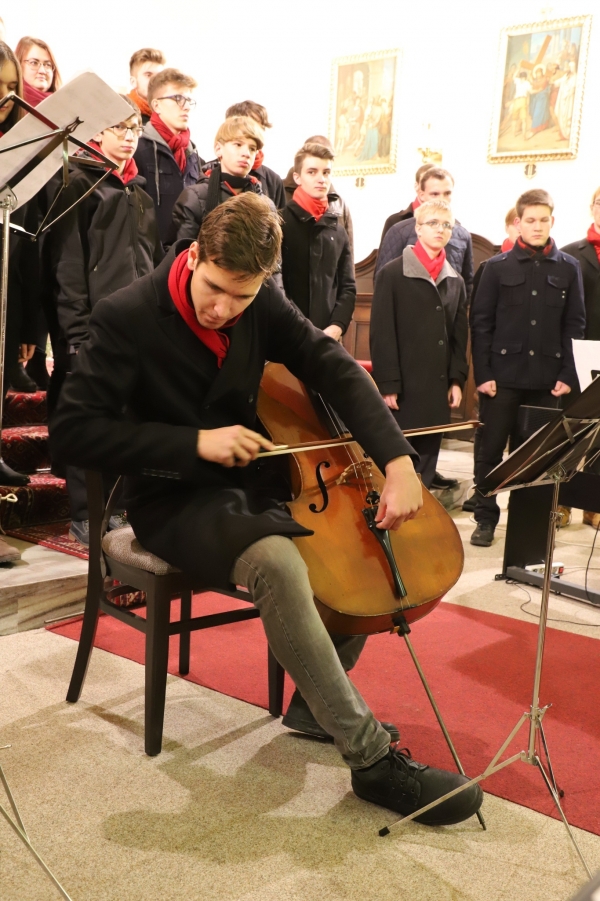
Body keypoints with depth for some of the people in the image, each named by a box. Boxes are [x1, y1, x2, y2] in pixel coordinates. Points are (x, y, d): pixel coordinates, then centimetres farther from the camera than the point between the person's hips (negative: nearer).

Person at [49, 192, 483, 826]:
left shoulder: (263, 305, -3)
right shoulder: (126, 317, -17)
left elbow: (335, 369, -8)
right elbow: (72, 432, -18)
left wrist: (397, 463, -23)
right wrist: (196, 442, -26)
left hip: (250, 485, 6)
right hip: (173, 504, -6)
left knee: (370, 533, -10)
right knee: (276, 561, -35)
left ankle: (320, 699, 9)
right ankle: (373, 759, -23)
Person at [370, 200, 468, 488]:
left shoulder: (455, 281, 15)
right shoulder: (392, 273, -3)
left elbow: (459, 336, 15)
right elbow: (381, 334, -8)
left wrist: (457, 380, 6)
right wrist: (387, 385, -13)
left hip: (438, 387, 5)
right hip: (404, 387, -5)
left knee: (426, 463, 8)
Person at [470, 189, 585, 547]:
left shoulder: (569, 268, 6)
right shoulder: (498, 267, 2)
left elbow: (575, 325, 5)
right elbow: (481, 323, -1)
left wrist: (568, 375, -3)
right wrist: (483, 373, -7)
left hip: (547, 379, 1)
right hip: (503, 376, -1)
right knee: (491, 450, 4)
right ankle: (486, 519, 16)